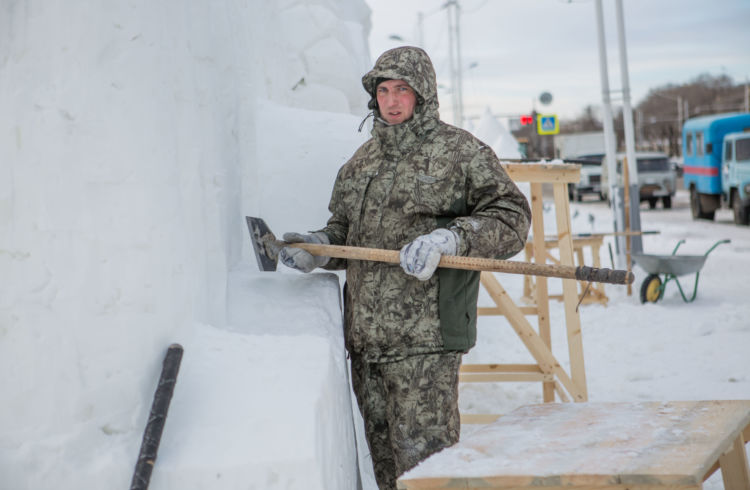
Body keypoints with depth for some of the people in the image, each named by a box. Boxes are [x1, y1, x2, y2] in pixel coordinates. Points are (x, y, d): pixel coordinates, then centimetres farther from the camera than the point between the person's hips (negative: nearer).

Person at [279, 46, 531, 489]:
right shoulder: (362, 160, 18)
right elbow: (345, 228, 27)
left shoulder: (460, 151, -1)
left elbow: (512, 217, -7)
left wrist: (448, 238, -21)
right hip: (365, 340, 7)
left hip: (425, 340, -6)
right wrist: (321, 246, 4)